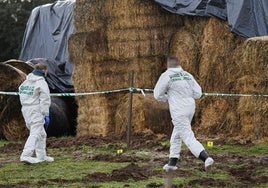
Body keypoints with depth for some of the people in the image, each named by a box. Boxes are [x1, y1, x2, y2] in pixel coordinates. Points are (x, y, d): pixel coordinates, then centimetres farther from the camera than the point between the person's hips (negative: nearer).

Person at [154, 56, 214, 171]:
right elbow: (198, 93, 5)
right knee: (176, 136, 22)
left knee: (188, 138, -10)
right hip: (190, 109, 7)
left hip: (179, 112, -7)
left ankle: (206, 158, -27)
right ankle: (172, 163, 26)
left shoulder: (166, 76, -8)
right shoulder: (188, 75, 8)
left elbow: (157, 95, -5)